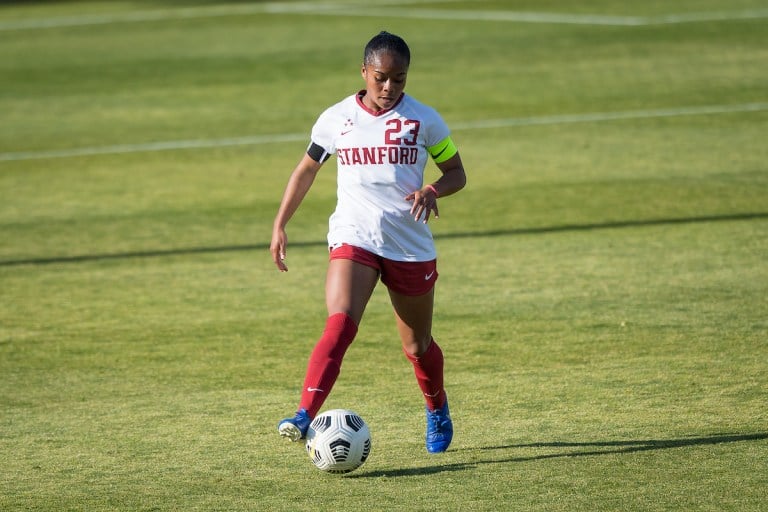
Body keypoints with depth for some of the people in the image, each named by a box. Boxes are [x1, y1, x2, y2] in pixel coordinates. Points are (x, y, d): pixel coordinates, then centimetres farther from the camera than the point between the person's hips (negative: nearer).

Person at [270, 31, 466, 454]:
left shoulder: (424, 120, 1)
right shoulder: (336, 119, 3)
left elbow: (456, 172, 8)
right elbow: (306, 169, 16)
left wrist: (433, 190, -15)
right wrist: (280, 224, 12)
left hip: (411, 245, 1)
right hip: (353, 240, -1)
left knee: (417, 345, 13)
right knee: (339, 326, -24)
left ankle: (438, 412, 41)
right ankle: (304, 418, -33)